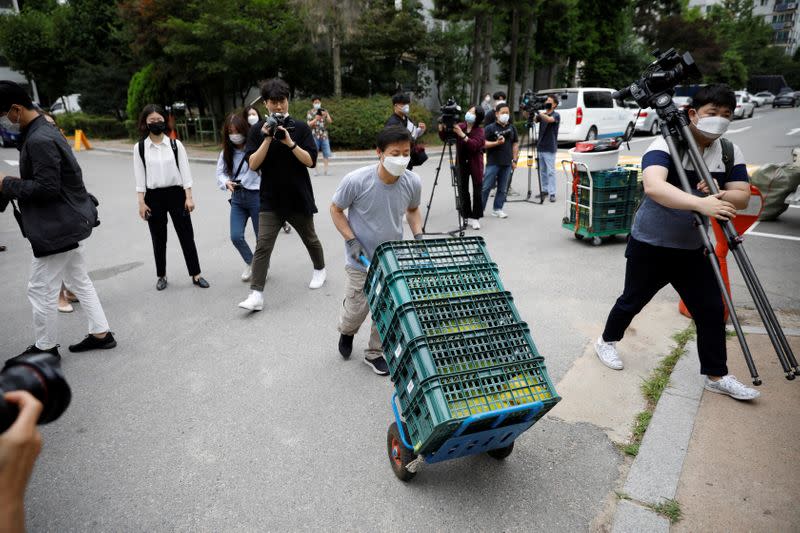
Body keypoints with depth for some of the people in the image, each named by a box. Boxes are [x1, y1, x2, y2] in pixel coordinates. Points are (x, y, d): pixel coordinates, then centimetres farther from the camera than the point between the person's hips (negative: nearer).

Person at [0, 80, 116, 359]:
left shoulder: (39, 140, -21)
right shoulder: (45, 130, 12)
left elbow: (45, 188, -24)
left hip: (57, 226, -10)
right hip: (73, 221, 10)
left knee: (41, 290, 2)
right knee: (80, 281, 17)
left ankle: (46, 348, 18)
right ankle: (101, 333, 25)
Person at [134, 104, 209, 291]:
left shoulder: (175, 144, 0)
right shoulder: (139, 148, 0)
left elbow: (185, 171, -1)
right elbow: (139, 177, 1)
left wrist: (189, 197, -6)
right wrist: (141, 202, -4)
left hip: (176, 193, 0)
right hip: (154, 197, 0)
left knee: (186, 236, 2)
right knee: (158, 239, 10)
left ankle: (196, 275, 12)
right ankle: (161, 276, 25)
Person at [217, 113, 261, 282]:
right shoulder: (226, 152, 6)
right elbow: (220, 172, 8)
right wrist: (227, 182, -14)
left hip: (256, 196, -5)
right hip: (237, 198, 5)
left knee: (261, 237, 6)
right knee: (236, 236, -1)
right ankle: (250, 263, 26)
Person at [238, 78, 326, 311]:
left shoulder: (300, 127, -2)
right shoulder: (257, 130, 1)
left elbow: (310, 161, -9)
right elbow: (253, 164, -7)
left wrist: (289, 142, -20)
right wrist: (267, 139, -17)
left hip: (299, 196, 0)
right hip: (270, 198, 1)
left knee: (310, 238, 17)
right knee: (263, 245, -8)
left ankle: (320, 270, 43)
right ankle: (256, 295, -7)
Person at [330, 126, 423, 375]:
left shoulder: (413, 182, -14)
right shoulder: (356, 181, -25)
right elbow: (336, 209, -8)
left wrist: (418, 235, -8)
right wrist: (351, 240, -18)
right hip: (361, 260, -3)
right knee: (357, 308, 7)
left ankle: (375, 353, 34)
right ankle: (346, 331, 45)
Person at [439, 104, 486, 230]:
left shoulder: (480, 130, -8)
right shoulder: (460, 126, 2)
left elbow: (475, 145, -25)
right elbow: (444, 137, 2)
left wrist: (462, 135, -32)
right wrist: (441, 127, -17)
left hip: (475, 164, -3)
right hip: (462, 164, 3)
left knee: (477, 191, 0)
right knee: (463, 191, 4)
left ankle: (475, 218, 9)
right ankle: (466, 216, 14)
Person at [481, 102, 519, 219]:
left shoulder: (512, 128, 11)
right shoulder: (490, 128, -2)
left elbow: (515, 144, 14)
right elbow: (484, 143, -8)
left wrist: (514, 160, 8)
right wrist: (496, 143, -22)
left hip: (507, 163, 4)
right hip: (493, 163, -4)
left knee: (502, 188, 7)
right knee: (486, 187, -4)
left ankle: (497, 209, 16)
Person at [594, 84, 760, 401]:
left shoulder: (730, 152, 0)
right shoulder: (665, 146, -19)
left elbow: (742, 196, -5)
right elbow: (653, 187, -38)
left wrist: (719, 195, -27)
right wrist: (700, 203, -50)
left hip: (692, 248, 5)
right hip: (649, 245, -5)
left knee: (712, 309, 5)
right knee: (632, 301, 11)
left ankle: (716, 375, 21)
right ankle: (607, 342, 36)